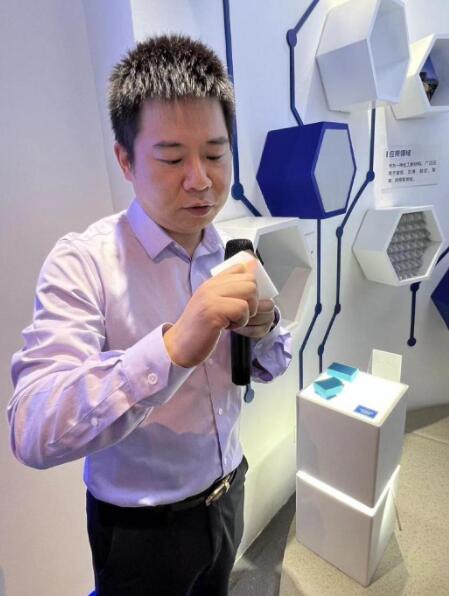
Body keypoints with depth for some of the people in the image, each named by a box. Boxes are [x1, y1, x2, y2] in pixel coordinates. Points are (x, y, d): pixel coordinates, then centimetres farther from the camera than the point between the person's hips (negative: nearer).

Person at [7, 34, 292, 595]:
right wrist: (173, 347, -46)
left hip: (228, 493, 5)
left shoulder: (232, 252, -7)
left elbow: (267, 369, 0)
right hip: (141, 528, -4)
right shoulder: (82, 260, -24)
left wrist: (263, 329, -21)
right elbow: (33, 434, -32)